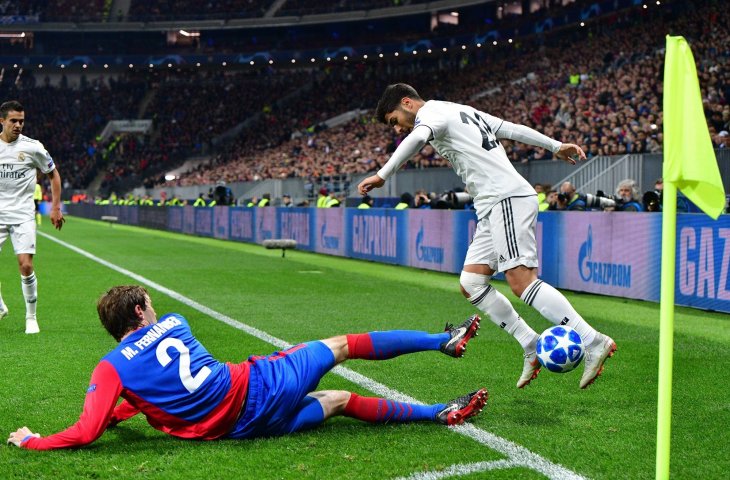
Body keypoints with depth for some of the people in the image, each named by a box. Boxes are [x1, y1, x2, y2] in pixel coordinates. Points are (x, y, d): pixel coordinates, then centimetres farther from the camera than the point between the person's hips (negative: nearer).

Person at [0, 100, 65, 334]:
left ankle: (31, 317, 5)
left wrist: (55, 207, 4)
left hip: (23, 215, -2)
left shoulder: (32, 147, -4)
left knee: (26, 266, -12)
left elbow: (53, 174, 9)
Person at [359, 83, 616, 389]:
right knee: (471, 284, 2)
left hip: (508, 199, -10)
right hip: (492, 208, 10)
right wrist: (556, 146, 34)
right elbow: (513, 129, 29)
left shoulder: (432, 112, -1)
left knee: (521, 281, -19)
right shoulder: (463, 112, 26)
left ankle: (594, 343, -21)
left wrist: (382, 175, -30)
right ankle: (532, 348, 2)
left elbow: (417, 138, -26)